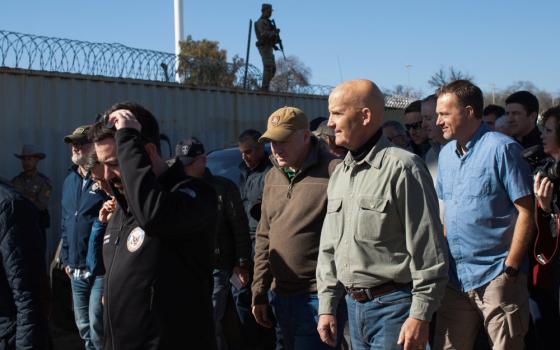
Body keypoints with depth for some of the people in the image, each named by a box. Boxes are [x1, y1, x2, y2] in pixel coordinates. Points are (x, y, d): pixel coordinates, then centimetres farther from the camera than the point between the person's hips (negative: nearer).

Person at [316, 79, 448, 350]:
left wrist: (421, 316, -15)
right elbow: (329, 247, 16)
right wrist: (327, 307, 12)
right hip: (354, 306, 7)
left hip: (394, 306, -7)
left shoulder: (402, 167, -12)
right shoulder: (340, 174, 12)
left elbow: (428, 251, -14)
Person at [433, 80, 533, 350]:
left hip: (496, 279, -7)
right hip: (455, 279, 7)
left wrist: (510, 269, -14)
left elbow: (526, 212, -12)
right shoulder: (446, 154, 11)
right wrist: (445, 257, 10)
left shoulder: (501, 148, -11)